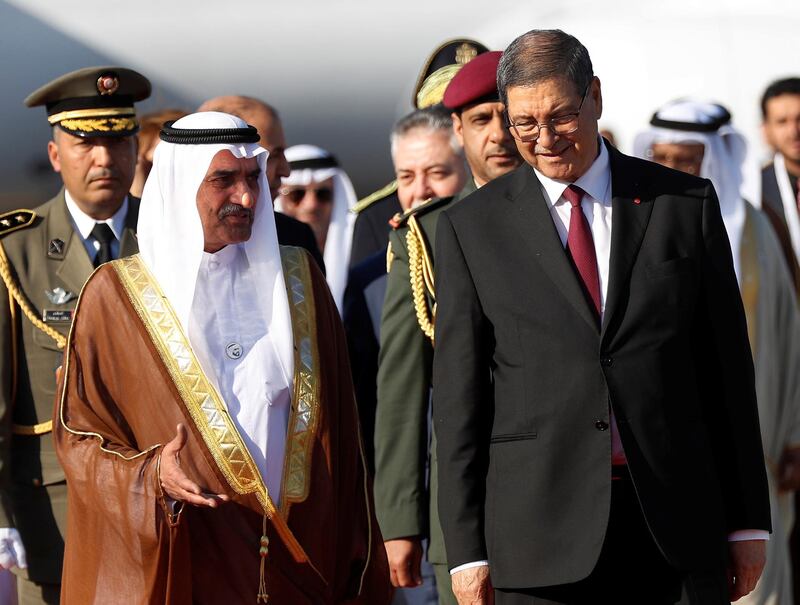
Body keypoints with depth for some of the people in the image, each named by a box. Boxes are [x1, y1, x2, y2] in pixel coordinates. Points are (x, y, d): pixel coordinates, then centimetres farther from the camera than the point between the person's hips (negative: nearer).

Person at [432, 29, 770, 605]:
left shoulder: (685, 203, 9)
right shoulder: (471, 226, 6)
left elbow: (728, 366, 10)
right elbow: (458, 395, 4)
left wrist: (748, 521, 7)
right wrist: (467, 549, -1)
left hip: (675, 519, 1)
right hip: (540, 531, -1)